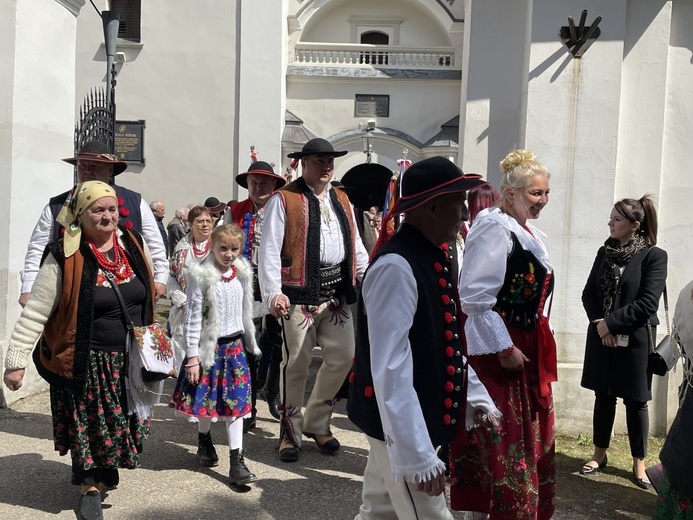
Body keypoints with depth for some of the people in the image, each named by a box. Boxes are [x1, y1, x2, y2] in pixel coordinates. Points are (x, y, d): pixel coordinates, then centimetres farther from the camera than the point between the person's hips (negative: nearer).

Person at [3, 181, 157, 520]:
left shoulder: (133, 245, -2)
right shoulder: (65, 258, -16)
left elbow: (149, 295, 13)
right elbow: (34, 314, -12)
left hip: (129, 360, 4)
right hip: (86, 362, -4)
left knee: (119, 423, 17)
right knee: (89, 426, 8)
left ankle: (107, 471, 42)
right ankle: (91, 485, 29)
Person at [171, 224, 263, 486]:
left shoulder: (242, 273, 3)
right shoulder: (201, 275, -13)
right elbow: (193, 317, -12)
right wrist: (191, 357, -12)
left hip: (235, 344, 4)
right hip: (209, 346, -4)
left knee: (236, 402, 2)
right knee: (207, 398, 10)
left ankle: (237, 462, 5)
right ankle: (204, 440, 40)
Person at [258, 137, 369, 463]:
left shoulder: (341, 199, 17)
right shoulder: (284, 199, -2)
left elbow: (355, 244, 19)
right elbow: (269, 250, -8)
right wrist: (273, 293, -16)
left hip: (336, 291, 6)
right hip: (300, 293, -6)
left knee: (343, 357, 8)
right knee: (296, 363, 1)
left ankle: (317, 423, 28)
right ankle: (290, 431, 21)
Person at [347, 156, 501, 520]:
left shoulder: (432, 258, 6)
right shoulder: (397, 268, -24)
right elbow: (390, 369, -26)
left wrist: (478, 397, 13)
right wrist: (416, 453, -26)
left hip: (418, 419, 9)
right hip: (400, 426, -9)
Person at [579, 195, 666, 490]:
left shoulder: (654, 256, -8)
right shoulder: (605, 252, 6)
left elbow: (647, 303, -15)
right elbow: (589, 294, 5)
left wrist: (611, 323, -14)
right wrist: (600, 324, -10)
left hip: (634, 341, -4)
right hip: (602, 338, 4)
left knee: (635, 401, 5)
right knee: (603, 396, 13)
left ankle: (639, 463, 19)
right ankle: (599, 454, 26)